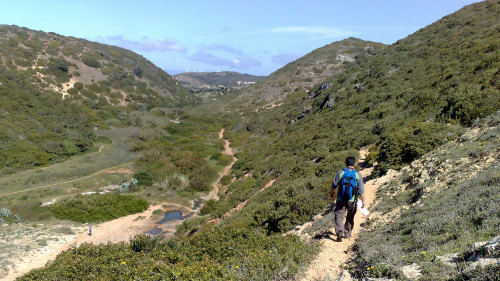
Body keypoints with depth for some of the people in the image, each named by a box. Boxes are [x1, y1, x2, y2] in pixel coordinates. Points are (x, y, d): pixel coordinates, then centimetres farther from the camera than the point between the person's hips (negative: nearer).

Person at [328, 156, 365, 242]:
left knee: (339, 215, 2)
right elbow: (361, 190, -4)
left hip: (341, 199, -1)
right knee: (350, 217, 18)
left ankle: (339, 232, -18)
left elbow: (334, 185, 2)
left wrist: (331, 193, 21)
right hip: (352, 200, 1)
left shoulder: (341, 172, -5)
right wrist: (363, 200, 5)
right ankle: (347, 234, 27)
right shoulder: (358, 174, -5)